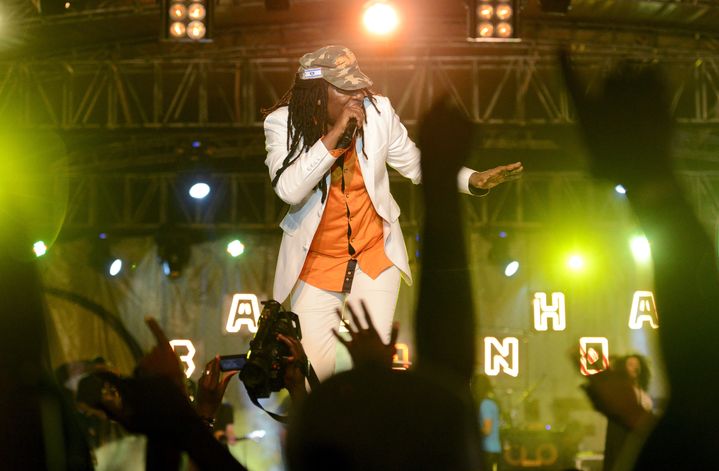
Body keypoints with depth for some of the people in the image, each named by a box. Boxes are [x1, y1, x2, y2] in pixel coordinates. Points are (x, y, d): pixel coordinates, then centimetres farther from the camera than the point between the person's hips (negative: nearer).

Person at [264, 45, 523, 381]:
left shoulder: (378, 111, -9)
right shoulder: (282, 123, -14)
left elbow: (416, 164, 3)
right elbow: (289, 189, -28)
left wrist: (474, 180, -10)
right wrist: (335, 134, -30)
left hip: (375, 254, 1)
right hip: (316, 261, -1)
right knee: (313, 370, -4)